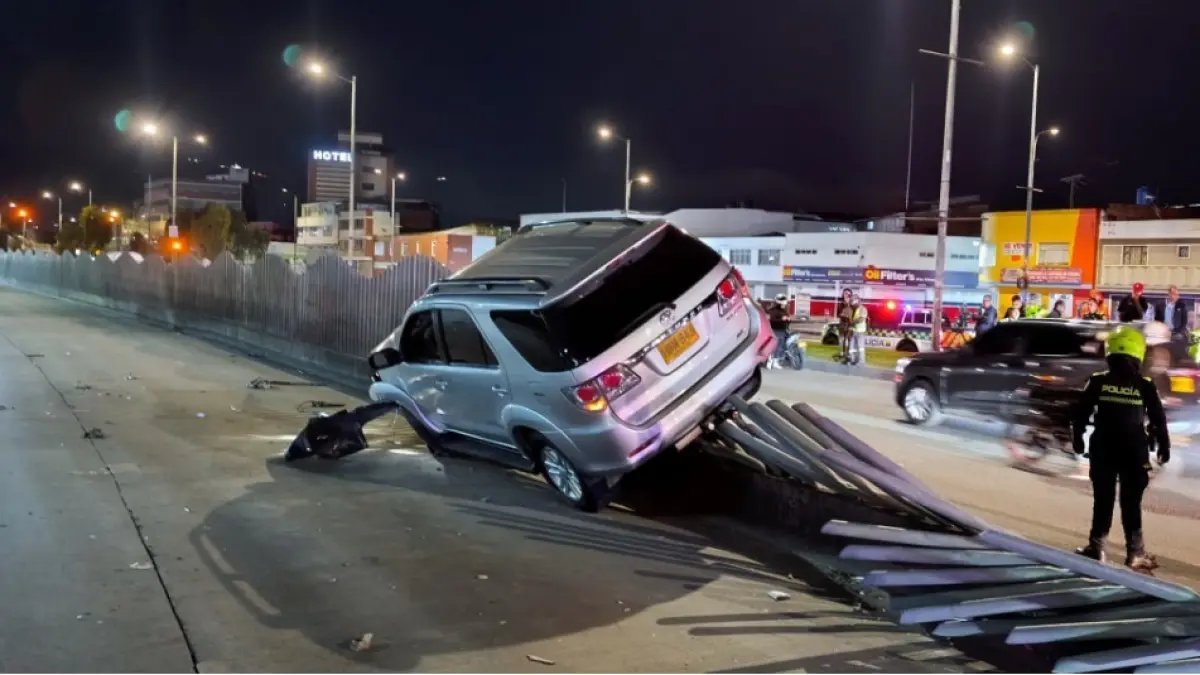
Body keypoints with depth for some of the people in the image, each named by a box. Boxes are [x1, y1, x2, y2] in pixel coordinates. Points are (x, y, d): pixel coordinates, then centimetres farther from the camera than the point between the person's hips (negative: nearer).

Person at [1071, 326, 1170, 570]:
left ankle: (1096, 546, 10)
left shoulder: (1097, 382, -4)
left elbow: (1080, 414, 0)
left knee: (1103, 500, 8)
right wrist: (1163, 445, 11)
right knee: (1131, 503, 5)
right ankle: (1135, 551, 6)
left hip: (1103, 451, 1)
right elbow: (1159, 420, 0)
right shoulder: (1145, 387, -6)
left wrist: (1077, 437, 12)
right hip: (1135, 453, -1)